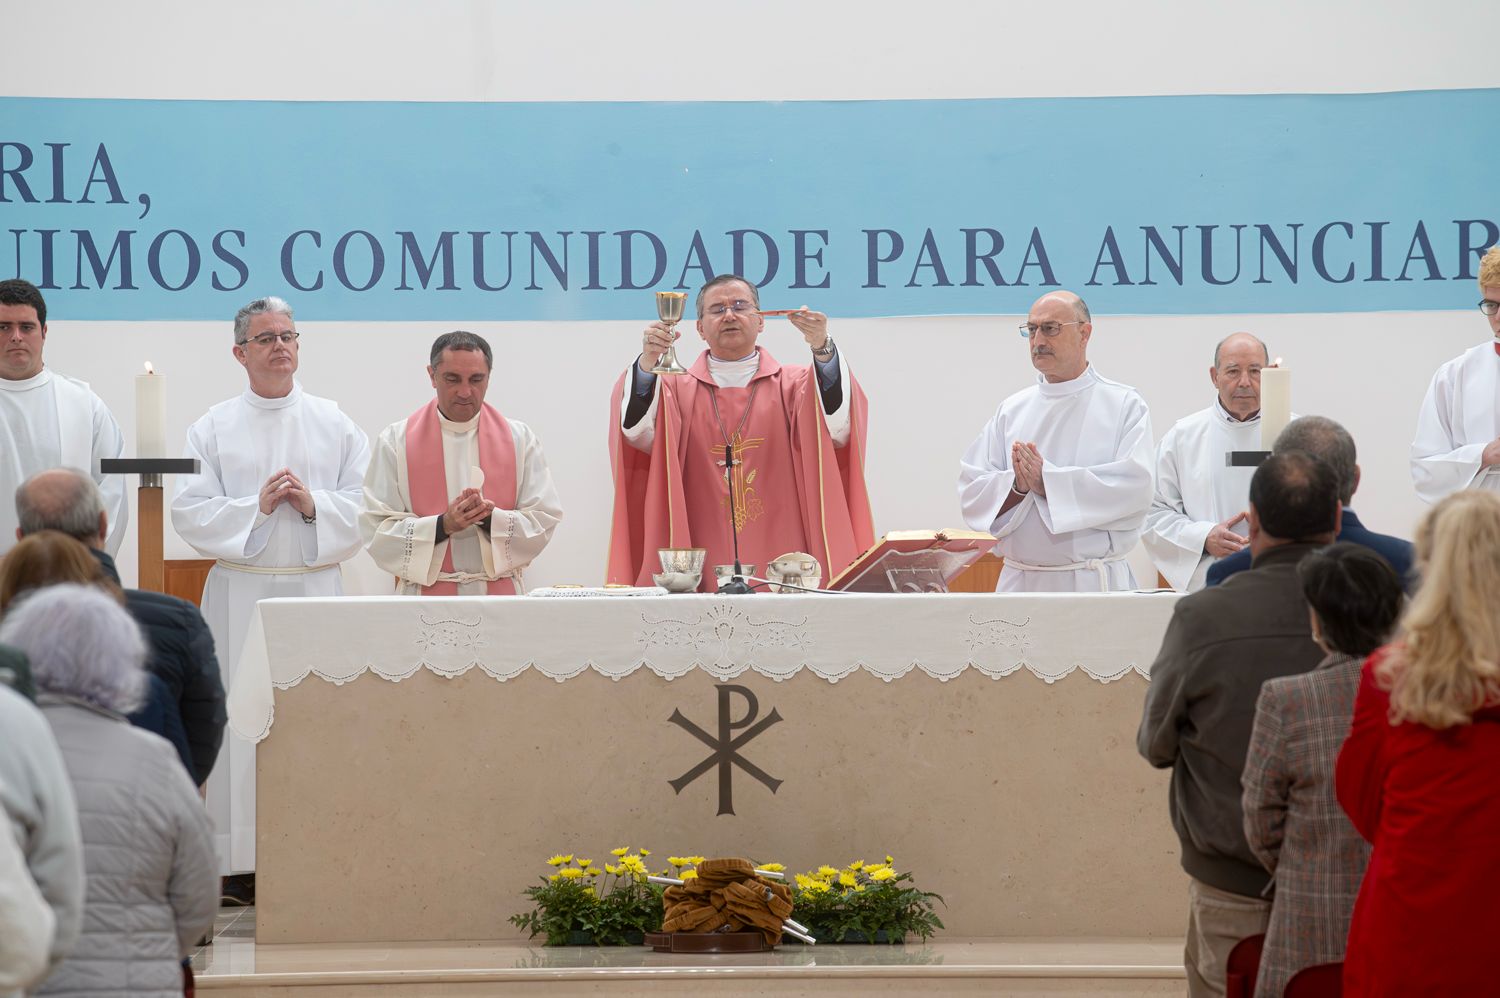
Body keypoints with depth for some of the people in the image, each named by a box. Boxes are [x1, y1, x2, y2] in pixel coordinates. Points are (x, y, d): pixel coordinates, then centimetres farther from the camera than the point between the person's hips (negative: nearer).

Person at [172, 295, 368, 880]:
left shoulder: (335, 425, 10)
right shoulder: (213, 429, 7)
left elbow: (364, 507, 4)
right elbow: (191, 512, -1)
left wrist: (313, 504, -12)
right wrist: (256, 506, -12)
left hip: (315, 587, 1)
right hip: (240, 592, -1)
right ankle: (244, 859, 1)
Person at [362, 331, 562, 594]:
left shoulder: (519, 439, 4)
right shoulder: (395, 441, 0)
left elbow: (543, 522, 0)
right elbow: (376, 531, -5)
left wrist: (489, 519, -17)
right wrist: (443, 525, -18)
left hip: (501, 593, 1)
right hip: (424, 594, -1)